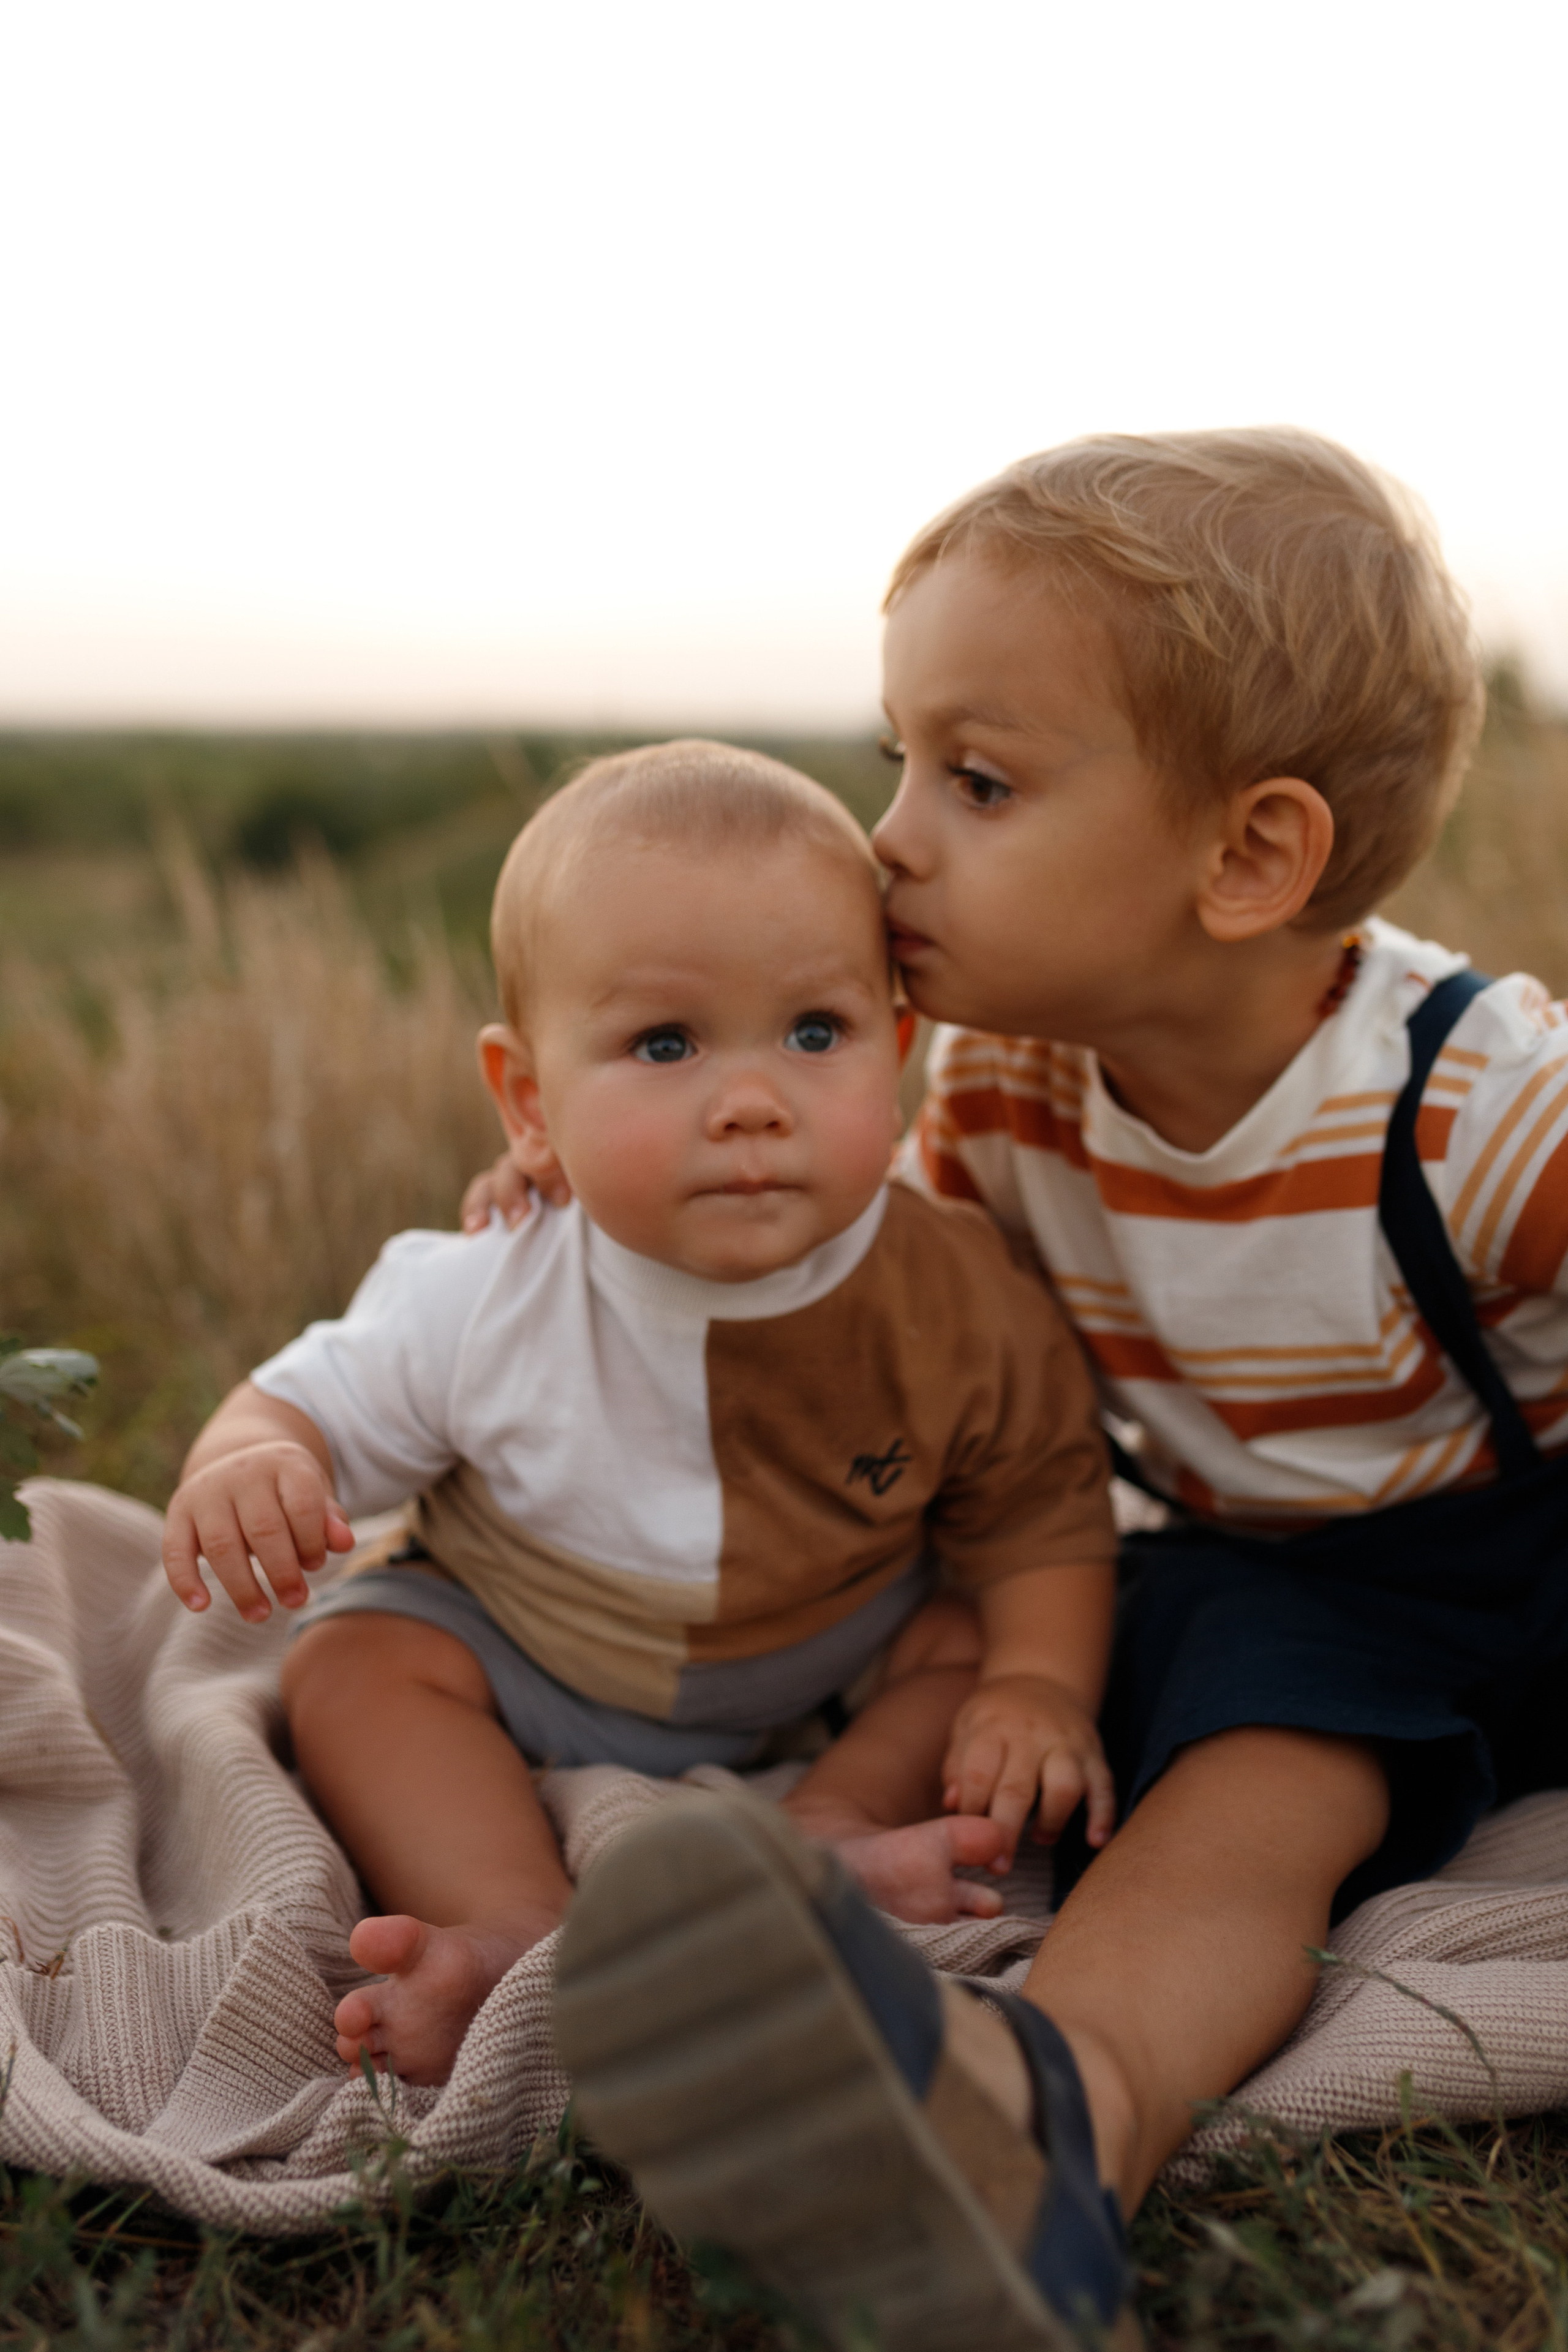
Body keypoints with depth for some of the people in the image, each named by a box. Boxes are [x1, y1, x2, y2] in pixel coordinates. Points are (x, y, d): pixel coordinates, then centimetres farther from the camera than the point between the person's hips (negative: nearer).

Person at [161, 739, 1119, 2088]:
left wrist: (1042, 1684, -28)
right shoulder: (486, 1308, -27)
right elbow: (314, 1404, -14)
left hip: (839, 1666, 0)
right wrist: (242, 1469, -38)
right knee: (355, 1660, -20)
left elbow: (1041, 1501, -12)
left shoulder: (957, 1302, -24)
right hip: (529, 1662, 0)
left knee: (988, 1632, -19)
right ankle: (524, 1930, -31)